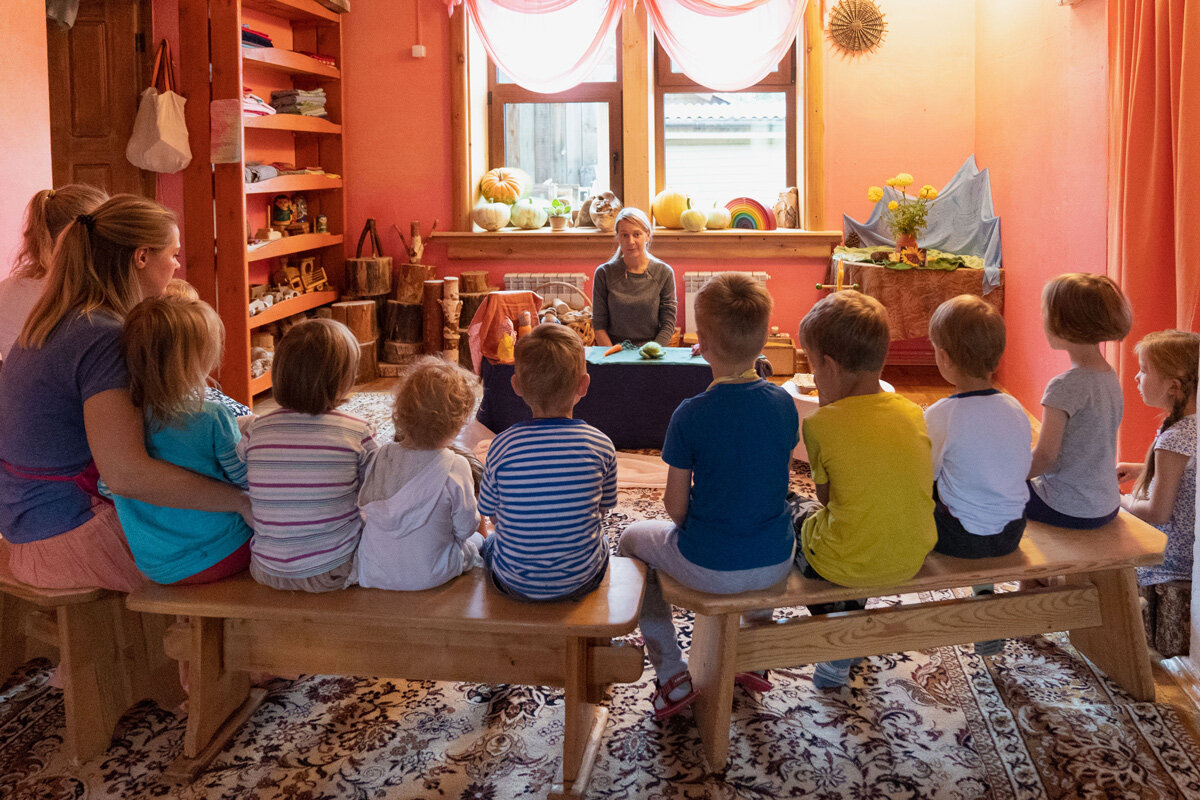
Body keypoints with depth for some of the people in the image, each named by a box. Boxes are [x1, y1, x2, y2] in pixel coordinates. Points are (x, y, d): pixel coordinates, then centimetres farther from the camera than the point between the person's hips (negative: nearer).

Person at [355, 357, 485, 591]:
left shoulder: (381, 457, -13)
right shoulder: (455, 468, -23)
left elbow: (364, 502, 1)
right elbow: (465, 528, -12)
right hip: (429, 576, -4)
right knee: (476, 540, 28)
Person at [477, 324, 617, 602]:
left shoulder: (502, 446, -16)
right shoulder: (600, 445, -14)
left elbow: (491, 514, -4)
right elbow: (602, 509, 1)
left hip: (514, 584, 0)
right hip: (582, 581, 1)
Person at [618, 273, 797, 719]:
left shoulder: (692, 415, -20)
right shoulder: (784, 403, -6)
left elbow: (676, 507, -11)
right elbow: (777, 482, 7)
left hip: (710, 569, -4)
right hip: (776, 564, 5)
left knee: (633, 540, 25)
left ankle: (672, 677, 22)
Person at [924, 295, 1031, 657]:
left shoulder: (939, 416, -21)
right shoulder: (1015, 409, -5)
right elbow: (1023, 469, 6)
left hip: (962, 538, -5)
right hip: (1012, 533, 5)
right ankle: (984, 592, 28)